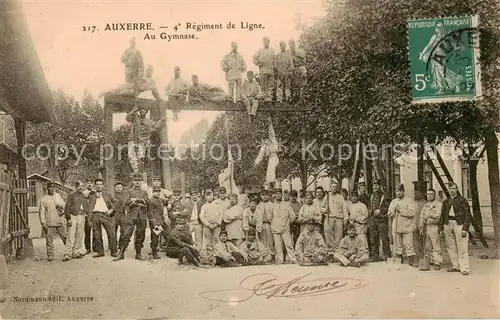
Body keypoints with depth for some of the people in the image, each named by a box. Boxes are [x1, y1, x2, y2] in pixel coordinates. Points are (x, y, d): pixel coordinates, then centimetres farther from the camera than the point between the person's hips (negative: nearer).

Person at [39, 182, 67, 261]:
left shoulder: (58, 196, 12)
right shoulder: (44, 199, 1)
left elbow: (63, 205, 13)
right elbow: (41, 212, -2)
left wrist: (61, 206, -11)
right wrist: (43, 223, -8)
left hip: (59, 222, 3)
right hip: (49, 223, -3)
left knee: (64, 237, 5)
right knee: (49, 239, -3)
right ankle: (50, 255, 4)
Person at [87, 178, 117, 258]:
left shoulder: (108, 195, 18)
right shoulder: (92, 196, 18)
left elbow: (114, 204, 18)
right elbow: (89, 209, 13)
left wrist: (111, 210, -1)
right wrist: (89, 219, 2)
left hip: (105, 215, -1)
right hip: (95, 215, 1)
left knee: (111, 233, -9)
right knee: (97, 235, 1)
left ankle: (114, 251, -3)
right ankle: (99, 251, 10)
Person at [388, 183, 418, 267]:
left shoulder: (409, 201, -3)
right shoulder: (393, 202, 14)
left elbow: (411, 212, -16)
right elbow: (389, 213, 10)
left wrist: (400, 210, -16)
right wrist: (394, 211, -10)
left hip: (407, 227, -5)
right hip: (396, 227, 5)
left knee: (408, 245, -8)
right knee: (398, 245, 12)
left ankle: (412, 260, -1)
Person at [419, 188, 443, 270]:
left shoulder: (438, 204, -2)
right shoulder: (425, 205, 20)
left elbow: (438, 215, -14)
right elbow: (422, 216, 17)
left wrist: (429, 215, -10)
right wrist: (421, 227, 9)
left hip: (434, 227, -7)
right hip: (426, 227, 7)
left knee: (436, 247, -7)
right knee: (428, 246, 10)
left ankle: (437, 262, -4)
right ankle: (432, 260, 19)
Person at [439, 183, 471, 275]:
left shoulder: (462, 200, 1)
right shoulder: (446, 202, 15)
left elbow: (467, 215, -3)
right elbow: (442, 215, 18)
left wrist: (465, 228, -11)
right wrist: (441, 228, 10)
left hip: (459, 224, -5)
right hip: (448, 225, 5)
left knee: (462, 248, -6)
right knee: (451, 247, 6)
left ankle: (464, 268, -2)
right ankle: (456, 266, 16)